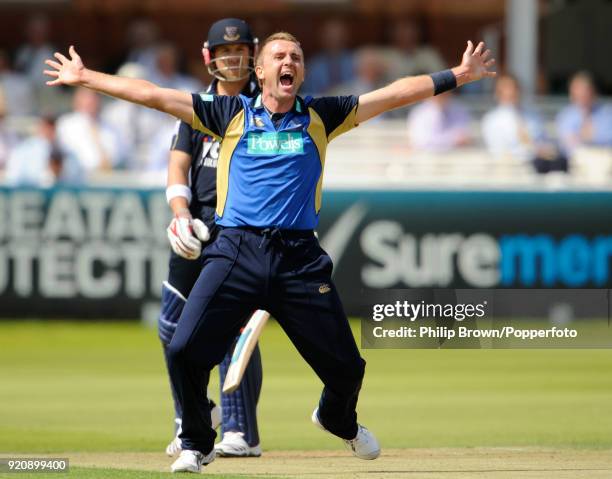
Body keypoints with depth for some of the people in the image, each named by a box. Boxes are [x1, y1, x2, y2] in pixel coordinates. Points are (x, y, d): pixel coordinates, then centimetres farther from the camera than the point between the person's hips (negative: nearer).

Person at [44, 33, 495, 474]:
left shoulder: (320, 116, 13)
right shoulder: (231, 113, 11)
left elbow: (393, 94, 11)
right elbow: (153, 95, 10)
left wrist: (456, 76, 7)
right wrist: (85, 78, 8)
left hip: (301, 259, 1)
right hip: (237, 251, -1)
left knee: (345, 366, 2)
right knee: (184, 351, -16)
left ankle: (338, 420, 39)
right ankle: (197, 444, 9)